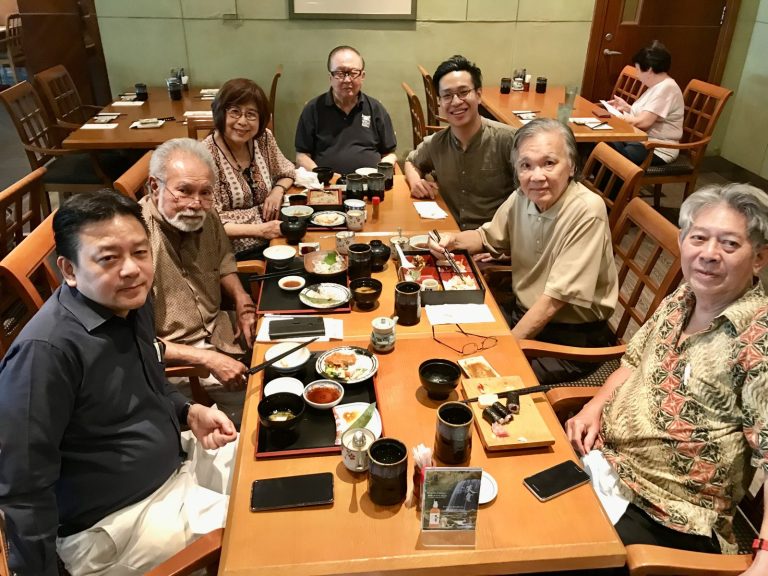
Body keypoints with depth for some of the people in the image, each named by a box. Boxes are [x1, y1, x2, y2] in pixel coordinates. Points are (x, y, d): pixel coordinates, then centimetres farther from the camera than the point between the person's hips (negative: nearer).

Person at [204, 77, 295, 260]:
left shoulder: (264, 138, 3)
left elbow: (287, 172, 21)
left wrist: (278, 190, -1)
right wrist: (259, 230, -24)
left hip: (275, 237, 6)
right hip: (236, 253, -6)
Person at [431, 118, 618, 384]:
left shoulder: (586, 211, -23)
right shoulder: (521, 198, -4)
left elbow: (555, 299, -23)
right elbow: (489, 236, 17)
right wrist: (454, 240, -4)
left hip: (573, 335, -6)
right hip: (525, 312, 6)